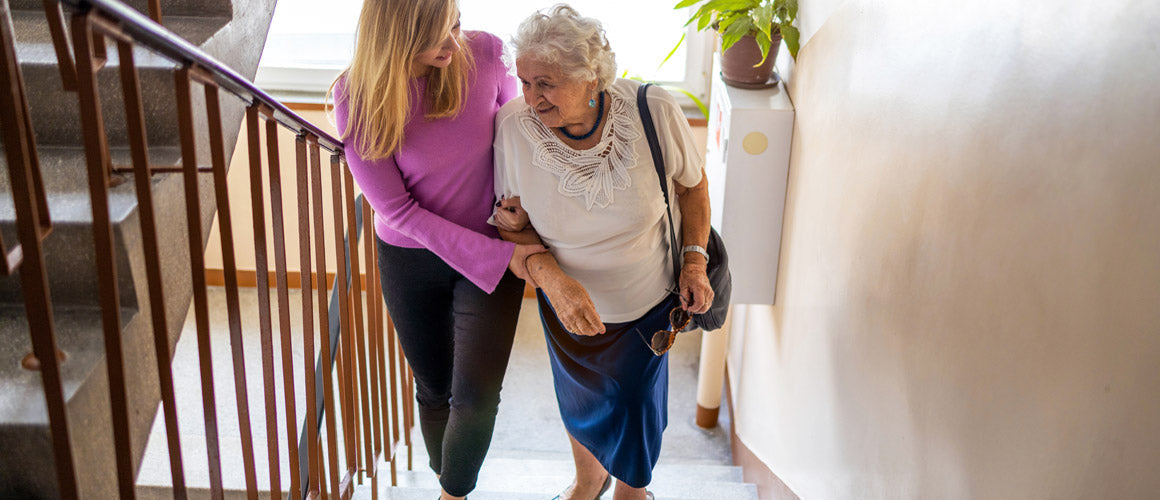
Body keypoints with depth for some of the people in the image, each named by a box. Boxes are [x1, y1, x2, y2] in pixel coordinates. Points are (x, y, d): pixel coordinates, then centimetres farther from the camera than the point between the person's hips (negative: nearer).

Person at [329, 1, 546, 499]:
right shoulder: (357, 98, -20)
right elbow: (399, 210, -18)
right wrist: (500, 256, -21)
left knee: (475, 396, -8)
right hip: (410, 258, 0)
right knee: (434, 390, 17)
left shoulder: (483, 52, -16)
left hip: (495, 248, 1)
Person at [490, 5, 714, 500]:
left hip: (648, 302, -1)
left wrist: (695, 261, -13)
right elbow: (514, 224, -13)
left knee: (635, 406, 17)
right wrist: (552, 277, -31)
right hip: (568, 302, 1)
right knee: (579, 402, 24)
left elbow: (692, 182, -6)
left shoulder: (655, 112, -27)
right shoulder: (514, 125, -25)